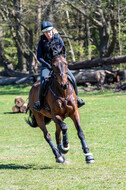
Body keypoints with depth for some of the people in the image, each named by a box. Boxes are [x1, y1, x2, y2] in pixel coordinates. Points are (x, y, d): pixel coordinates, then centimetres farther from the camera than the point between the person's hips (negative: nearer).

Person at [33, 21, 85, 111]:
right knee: (43, 83, -26)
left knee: (72, 79, -13)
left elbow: (63, 53, 1)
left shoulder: (58, 39, -2)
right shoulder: (42, 41, -5)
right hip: (47, 65, -2)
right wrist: (47, 65, -19)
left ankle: (76, 98, 7)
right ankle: (40, 102, -6)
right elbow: (39, 56, -5)